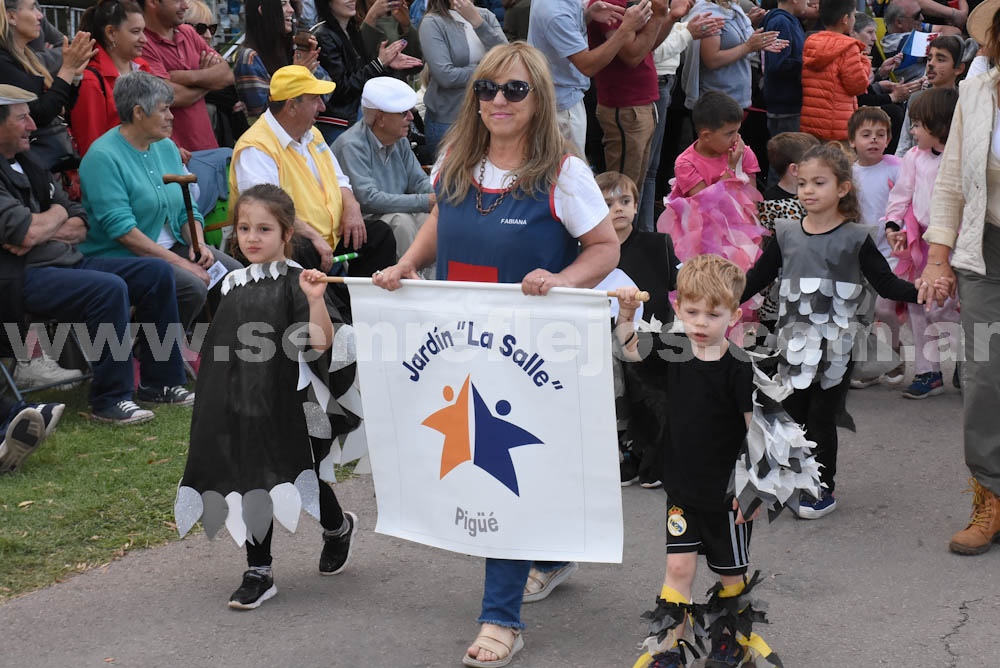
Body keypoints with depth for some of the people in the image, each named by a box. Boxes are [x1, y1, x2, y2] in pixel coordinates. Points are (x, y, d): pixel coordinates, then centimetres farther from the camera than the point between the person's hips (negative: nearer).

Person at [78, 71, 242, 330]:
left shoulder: (166, 147, 12)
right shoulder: (102, 157, -14)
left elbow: (187, 208, 15)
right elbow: (121, 229, -22)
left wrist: (198, 244, -7)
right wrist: (178, 262, -23)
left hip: (172, 247, 8)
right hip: (122, 258, -8)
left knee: (234, 272, -11)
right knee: (192, 287, -29)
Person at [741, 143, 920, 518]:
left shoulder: (855, 239, -6)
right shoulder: (787, 235, 3)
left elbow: (886, 283, -4)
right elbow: (756, 279, 11)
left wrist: (921, 290, -21)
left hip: (836, 347, -3)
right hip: (793, 343, 4)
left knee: (822, 421, 3)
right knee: (793, 417, 9)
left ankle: (823, 489, 16)